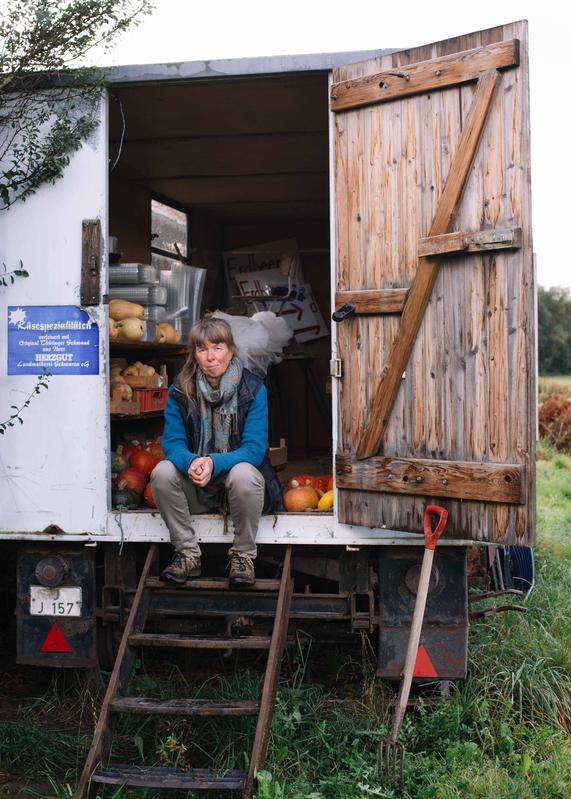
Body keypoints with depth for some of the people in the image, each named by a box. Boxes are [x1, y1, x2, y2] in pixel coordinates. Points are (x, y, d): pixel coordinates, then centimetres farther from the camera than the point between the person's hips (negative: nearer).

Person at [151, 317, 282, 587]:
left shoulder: (253, 388, -11)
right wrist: (191, 463, -33)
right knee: (162, 472, -25)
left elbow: (255, 448, -16)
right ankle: (188, 554, -9)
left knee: (243, 474, -35)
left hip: (236, 478, -2)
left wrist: (214, 463, -34)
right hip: (197, 489, 2)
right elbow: (172, 442, -9)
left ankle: (243, 555, -12)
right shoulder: (180, 390, -5)